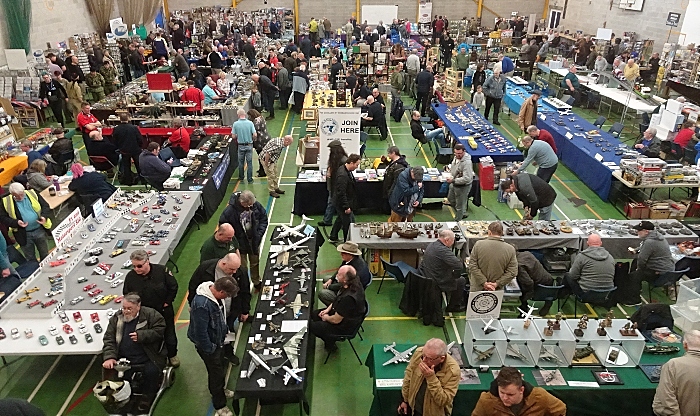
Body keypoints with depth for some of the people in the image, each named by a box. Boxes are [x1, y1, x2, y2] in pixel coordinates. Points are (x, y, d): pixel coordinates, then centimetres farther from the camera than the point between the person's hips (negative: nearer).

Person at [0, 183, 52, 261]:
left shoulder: (32, 193, -4)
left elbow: (45, 205, 3)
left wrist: (44, 216, -14)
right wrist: (16, 222, -21)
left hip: (39, 230, 1)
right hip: (23, 234, -1)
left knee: (45, 254, 17)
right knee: (30, 259, 14)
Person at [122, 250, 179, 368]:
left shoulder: (161, 270, -21)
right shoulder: (130, 276, -16)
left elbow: (173, 286, -8)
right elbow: (126, 295, 1)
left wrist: (167, 302, -8)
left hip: (164, 311, -1)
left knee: (169, 335, 17)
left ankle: (172, 355, 41)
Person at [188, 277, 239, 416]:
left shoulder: (213, 292, -11)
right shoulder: (202, 305, -39)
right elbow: (200, 332, -31)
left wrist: (225, 330, 13)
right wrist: (209, 350, -19)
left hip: (218, 339, 8)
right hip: (208, 344, -8)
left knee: (220, 367, 27)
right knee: (216, 372, 9)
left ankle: (220, 389, 53)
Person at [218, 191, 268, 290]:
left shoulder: (256, 205, -15)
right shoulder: (230, 210, -26)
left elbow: (264, 219, -1)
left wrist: (259, 233, -11)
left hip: (254, 241, 4)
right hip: (240, 243, -4)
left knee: (255, 262, 24)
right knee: (242, 267, 8)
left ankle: (256, 282, 47)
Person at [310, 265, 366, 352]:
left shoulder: (348, 298, -41)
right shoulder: (354, 283, -14)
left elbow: (336, 320, -27)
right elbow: (337, 299, 8)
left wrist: (326, 318, -8)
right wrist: (328, 309, 2)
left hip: (344, 326, -9)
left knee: (311, 326, -3)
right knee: (313, 314, 15)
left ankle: (330, 343, 17)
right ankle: (329, 338, 25)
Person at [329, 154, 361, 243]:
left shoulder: (347, 170, 2)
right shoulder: (342, 175, -30)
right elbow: (341, 193, -29)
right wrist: (346, 207, -24)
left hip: (340, 202, 11)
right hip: (342, 203, -11)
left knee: (341, 218, 26)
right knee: (349, 223, 0)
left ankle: (333, 237, 42)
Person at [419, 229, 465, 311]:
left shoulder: (431, 245, 2)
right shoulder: (443, 250, -28)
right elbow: (459, 266, -36)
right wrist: (455, 276, -14)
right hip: (437, 284, -9)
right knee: (462, 281, 13)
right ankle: (452, 307, 26)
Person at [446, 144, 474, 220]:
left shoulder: (467, 163, -32)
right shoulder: (456, 157, -4)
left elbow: (467, 178, -36)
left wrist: (453, 180, -34)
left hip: (463, 186, -10)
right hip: (454, 184, 10)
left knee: (459, 206, 8)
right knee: (451, 199, 29)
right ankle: (463, 213, 49)